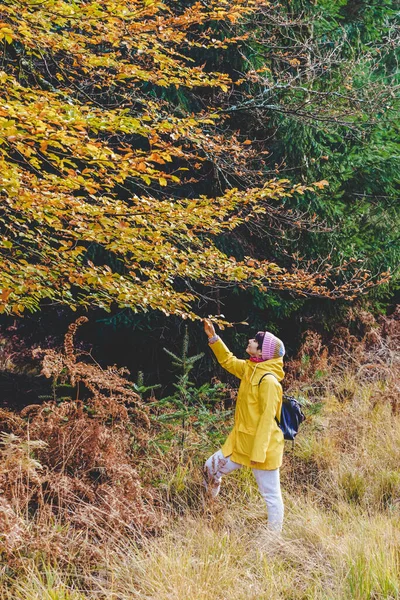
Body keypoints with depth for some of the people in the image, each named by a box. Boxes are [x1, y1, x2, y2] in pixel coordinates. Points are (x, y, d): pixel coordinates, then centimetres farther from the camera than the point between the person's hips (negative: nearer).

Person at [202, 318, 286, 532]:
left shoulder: (268, 380, -21)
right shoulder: (248, 369, 4)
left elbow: (267, 418, -23)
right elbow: (228, 360, 23)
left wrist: (259, 452, -23)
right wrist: (213, 337, 13)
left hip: (262, 446, -9)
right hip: (240, 442, 9)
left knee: (271, 495, 3)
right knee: (211, 467, 17)